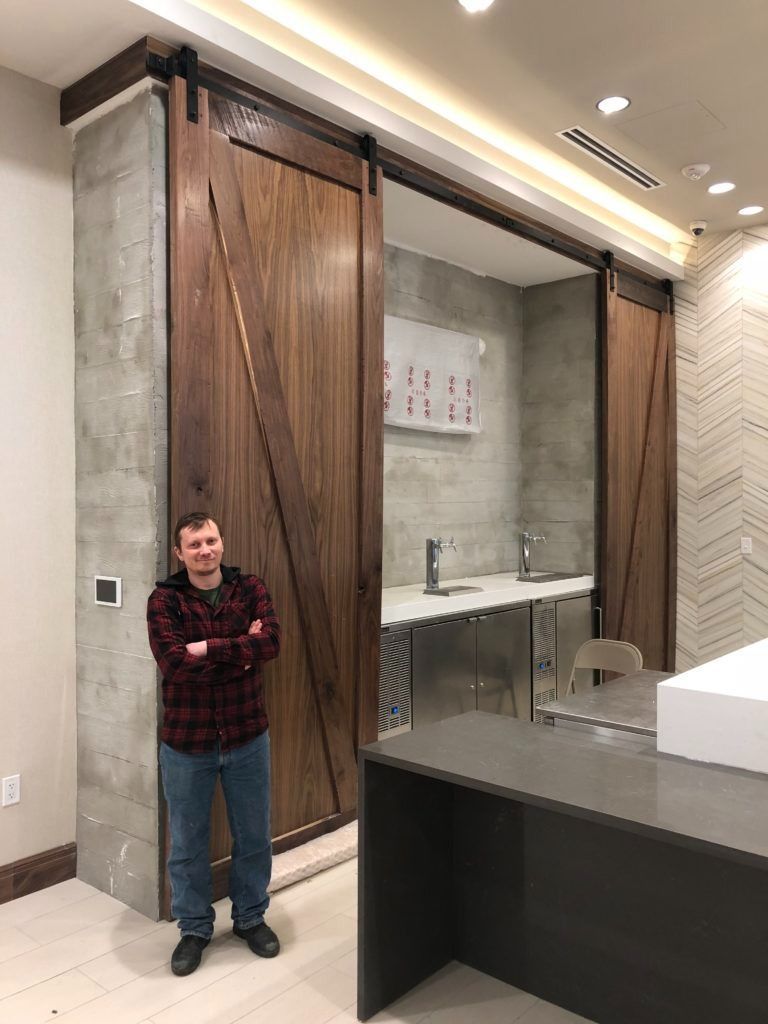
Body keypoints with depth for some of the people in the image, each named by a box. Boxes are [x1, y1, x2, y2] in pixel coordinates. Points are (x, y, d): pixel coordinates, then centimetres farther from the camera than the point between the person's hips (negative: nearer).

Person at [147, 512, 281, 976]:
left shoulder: (251, 588, -4)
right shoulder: (164, 601, -10)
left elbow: (272, 641, -19)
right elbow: (174, 664, -23)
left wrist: (208, 648, -23)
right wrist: (242, 651, -19)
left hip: (248, 737, 2)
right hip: (186, 742, -1)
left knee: (254, 836, 16)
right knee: (188, 842, 15)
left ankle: (251, 917, 39)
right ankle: (194, 928, 37)